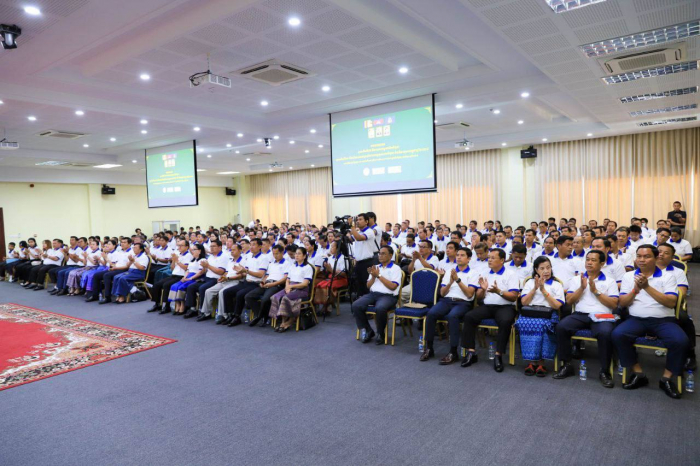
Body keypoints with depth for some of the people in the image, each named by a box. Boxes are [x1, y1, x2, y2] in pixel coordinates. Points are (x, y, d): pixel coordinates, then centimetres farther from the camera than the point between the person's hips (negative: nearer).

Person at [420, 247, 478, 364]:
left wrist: (458, 280, -13)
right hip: (446, 300, 4)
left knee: (452, 316, -37)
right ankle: (429, 348, -14)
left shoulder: (473, 273, 8)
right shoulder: (449, 272, 19)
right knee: (431, 313, -27)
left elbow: (469, 294, -5)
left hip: (462, 303, -3)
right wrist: (450, 282, -6)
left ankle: (453, 352, -28)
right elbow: (442, 293, 12)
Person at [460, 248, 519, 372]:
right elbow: (479, 297, 14)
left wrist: (499, 291, -22)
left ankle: (498, 355, -25)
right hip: (487, 306, 4)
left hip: (505, 307, -4)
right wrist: (483, 289, -8)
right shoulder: (485, 274, 15)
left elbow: (514, 297, -8)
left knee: (505, 321, -36)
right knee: (469, 316, -21)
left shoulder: (510, 275, 1)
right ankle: (471, 352, -18)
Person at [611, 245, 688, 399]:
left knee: (681, 341, -30)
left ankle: (667, 378, -6)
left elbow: (671, 303, -10)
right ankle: (638, 373, -10)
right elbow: (622, 303, 5)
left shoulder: (667, 277, 4)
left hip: (664, 320, -1)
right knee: (617, 334, -27)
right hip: (637, 319, 1)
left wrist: (648, 287, -18)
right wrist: (635, 290, -13)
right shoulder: (629, 276, 10)